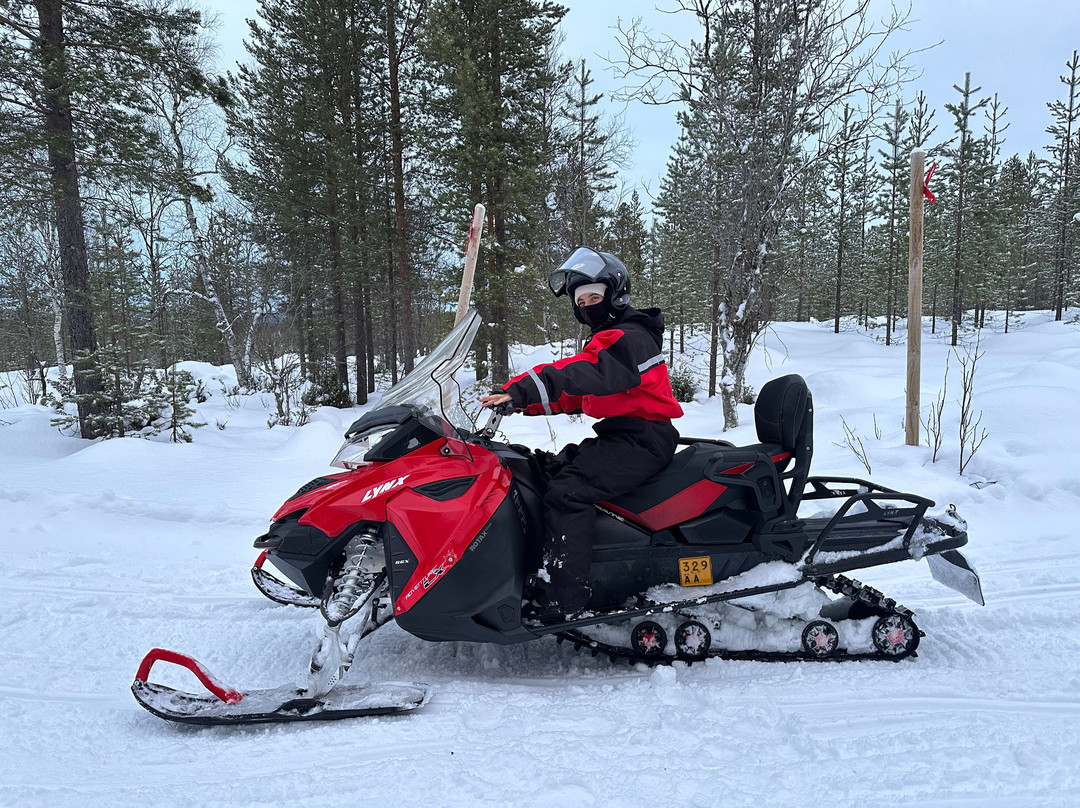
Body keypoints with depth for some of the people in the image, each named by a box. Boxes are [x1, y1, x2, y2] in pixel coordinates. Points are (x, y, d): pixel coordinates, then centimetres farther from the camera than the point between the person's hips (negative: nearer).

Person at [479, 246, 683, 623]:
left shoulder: (629, 338, -12)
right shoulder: (608, 340, 23)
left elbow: (586, 373, -32)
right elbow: (578, 394, 21)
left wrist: (524, 389, -42)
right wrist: (524, 403, 8)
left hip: (642, 439, -11)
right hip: (620, 433, 11)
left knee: (567, 491, -25)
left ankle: (563, 597, -24)